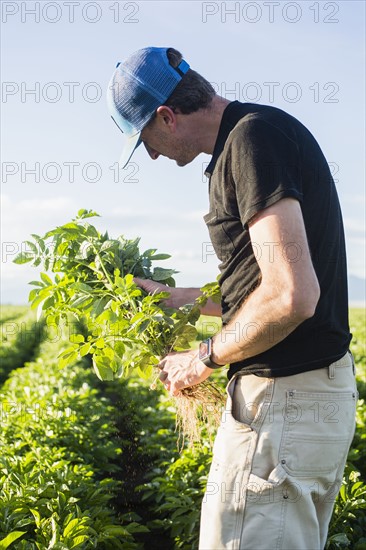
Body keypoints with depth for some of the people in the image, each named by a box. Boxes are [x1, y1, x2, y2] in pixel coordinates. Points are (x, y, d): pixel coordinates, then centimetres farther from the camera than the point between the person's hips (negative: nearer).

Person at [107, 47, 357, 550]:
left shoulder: (253, 137, -16)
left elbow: (291, 296, -26)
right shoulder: (264, 130, 15)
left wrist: (206, 358, -11)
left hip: (282, 400, -11)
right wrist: (181, 299, 28)